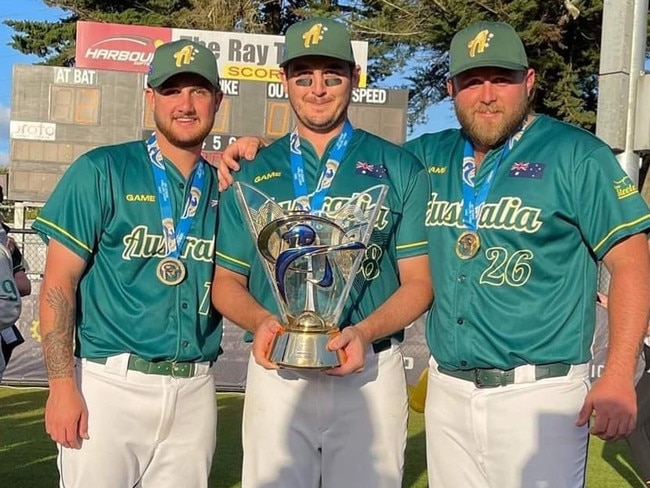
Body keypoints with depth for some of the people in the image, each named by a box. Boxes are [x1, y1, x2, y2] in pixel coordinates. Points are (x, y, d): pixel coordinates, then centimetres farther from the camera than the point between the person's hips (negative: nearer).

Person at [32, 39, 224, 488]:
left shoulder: (224, 186, 9)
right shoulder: (102, 171, -3)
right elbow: (59, 283, -5)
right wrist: (62, 385, -13)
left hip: (195, 389, 4)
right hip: (111, 384, -4)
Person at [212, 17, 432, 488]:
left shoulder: (399, 168, 4)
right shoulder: (252, 173, 8)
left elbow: (418, 281, 1)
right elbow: (226, 280, 10)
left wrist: (364, 332, -16)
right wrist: (261, 321, -11)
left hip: (370, 374, -1)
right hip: (275, 374, 1)